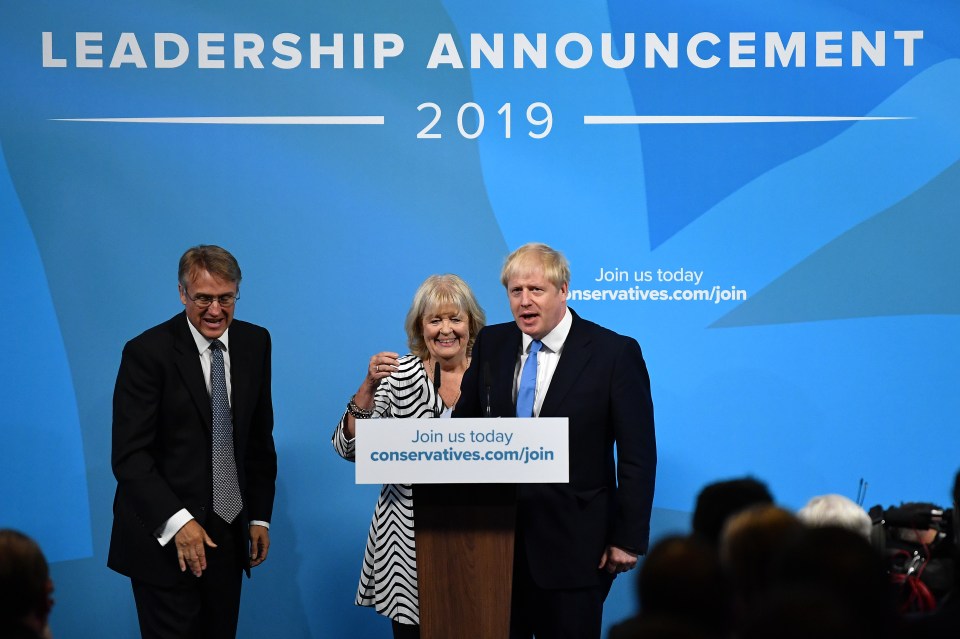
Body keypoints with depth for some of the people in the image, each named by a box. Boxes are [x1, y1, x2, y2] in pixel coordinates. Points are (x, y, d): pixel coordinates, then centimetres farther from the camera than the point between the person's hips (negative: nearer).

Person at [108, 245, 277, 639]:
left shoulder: (255, 343, 6)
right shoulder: (147, 352, -11)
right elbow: (129, 456, -15)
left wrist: (260, 516, 11)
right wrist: (177, 522, -24)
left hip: (229, 534, 5)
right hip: (165, 538, -5)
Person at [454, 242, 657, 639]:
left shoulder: (615, 353, -6)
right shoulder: (491, 345, 7)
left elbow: (637, 454, -5)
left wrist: (628, 540, -8)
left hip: (573, 544, -4)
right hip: (496, 539, 4)